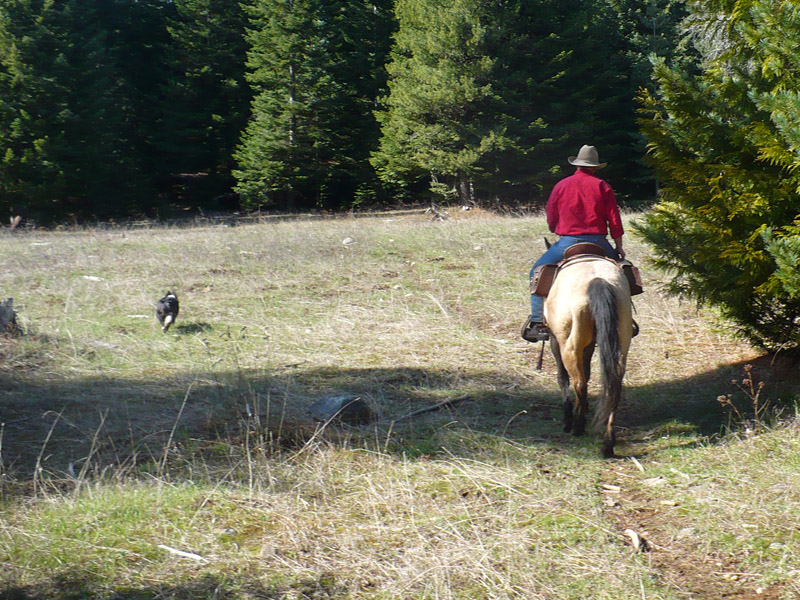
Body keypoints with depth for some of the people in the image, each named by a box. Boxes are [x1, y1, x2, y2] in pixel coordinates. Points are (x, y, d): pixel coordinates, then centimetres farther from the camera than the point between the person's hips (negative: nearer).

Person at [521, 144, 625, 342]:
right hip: (598, 243, 1)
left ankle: (537, 322, 1)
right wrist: (619, 247, 11)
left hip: (567, 243, -1)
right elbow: (615, 221, 1)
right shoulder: (602, 186, 4)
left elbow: (551, 220, 11)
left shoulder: (561, 186, 6)